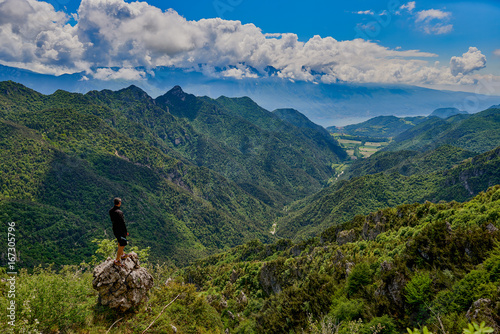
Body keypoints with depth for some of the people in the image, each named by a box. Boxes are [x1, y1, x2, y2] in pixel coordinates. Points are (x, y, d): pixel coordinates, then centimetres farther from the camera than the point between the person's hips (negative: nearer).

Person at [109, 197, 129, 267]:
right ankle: (117, 260, 15)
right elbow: (122, 223, -24)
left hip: (115, 229, 9)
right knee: (122, 245, 5)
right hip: (120, 231, -9)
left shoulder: (111, 211, -3)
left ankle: (122, 255, 46)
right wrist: (126, 231, -11)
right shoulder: (119, 212, -30)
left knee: (120, 243, 27)